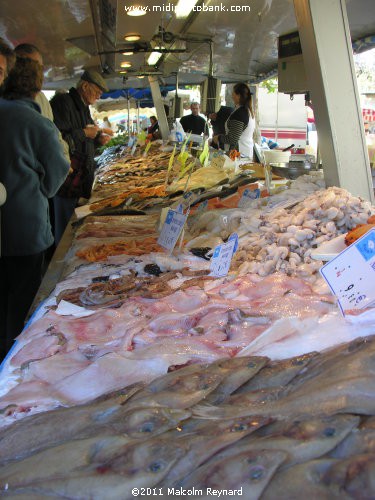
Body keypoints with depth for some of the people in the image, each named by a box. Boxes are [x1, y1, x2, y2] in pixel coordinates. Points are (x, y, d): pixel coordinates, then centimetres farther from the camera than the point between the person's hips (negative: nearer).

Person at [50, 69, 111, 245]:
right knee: (65, 228, -4)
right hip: (68, 178, -9)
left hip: (82, 176, 9)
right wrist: (84, 133, -16)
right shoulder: (63, 102, -12)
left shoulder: (83, 108, 20)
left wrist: (98, 140, 9)